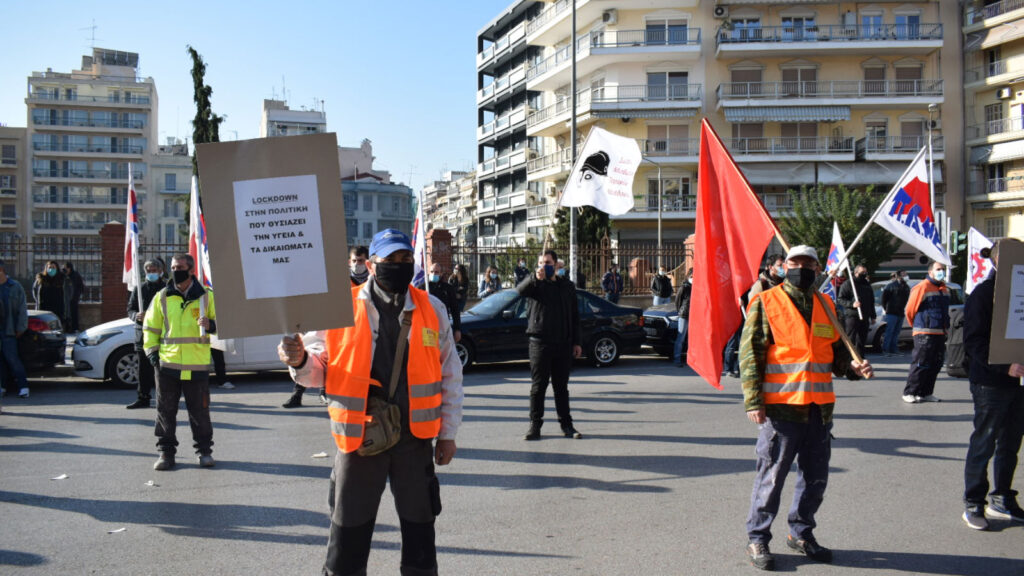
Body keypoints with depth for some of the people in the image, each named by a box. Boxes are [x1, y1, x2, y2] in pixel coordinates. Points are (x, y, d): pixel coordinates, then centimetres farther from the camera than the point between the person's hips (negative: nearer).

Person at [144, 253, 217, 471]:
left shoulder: (206, 296, 4)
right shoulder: (162, 297, 8)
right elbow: (150, 327, 15)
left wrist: (211, 325, -14)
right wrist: (151, 351, 3)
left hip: (197, 365, -1)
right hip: (167, 364, 2)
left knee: (200, 411, 4)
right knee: (165, 410, 6)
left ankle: (204, 451, 17)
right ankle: (166, 452, 17)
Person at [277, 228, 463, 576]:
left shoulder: (431, 309, 1)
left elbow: (450, 375, 7)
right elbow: (320, 371, 0)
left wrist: (448, 433, 6)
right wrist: (300, 362, -23)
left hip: (415, 438, 2)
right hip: (358, 439, -1)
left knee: (420, 532, 14)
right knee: (348, 537, 9)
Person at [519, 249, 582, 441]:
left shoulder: (567, 287, 13)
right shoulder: (535, 284, 2)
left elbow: (574, 316, 16)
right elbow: (521, 290, -22)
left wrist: (576, 342, 10)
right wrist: (535, 278, -40)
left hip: (563, 344, 3)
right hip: (540, 343, -3)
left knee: (562, 387, 10)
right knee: (538, 385, 1)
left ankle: (566, 425, 17)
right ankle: (535, 425, 9)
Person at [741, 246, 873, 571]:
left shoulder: (826, 306, 14)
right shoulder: (766, 303, -3)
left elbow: (836, 350, 22)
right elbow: (750, 353, -7)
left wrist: (852, 368, -1)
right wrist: (753, 401, -14)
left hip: (820, 407, 6)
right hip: (781, 406, -6)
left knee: (815, 477, 14)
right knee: (772, 476, 1)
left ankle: (801, 533, 33)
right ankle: (757, 539, 15)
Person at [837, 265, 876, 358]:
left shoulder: (867, 285, 21)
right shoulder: (848, 284, -2)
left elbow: (871, 302, 27)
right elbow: (840, 299, -8)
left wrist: (872, 316, 23)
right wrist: (852, 304, -22)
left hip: (864, 318, 7)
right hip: (851, 316, -7)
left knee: (861, 342, 8)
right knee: (850, 340, -10)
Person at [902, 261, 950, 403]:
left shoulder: (944, 289, 15)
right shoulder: (923, 287, -9)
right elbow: (910, 309, -4)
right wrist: (917, 326, 9)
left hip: (940, 333, 8)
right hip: (925, 333, -8)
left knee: (936, 365, 8)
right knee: (920, 364, -8)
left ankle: (925, 393, 16)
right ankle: (909, 393, -1)